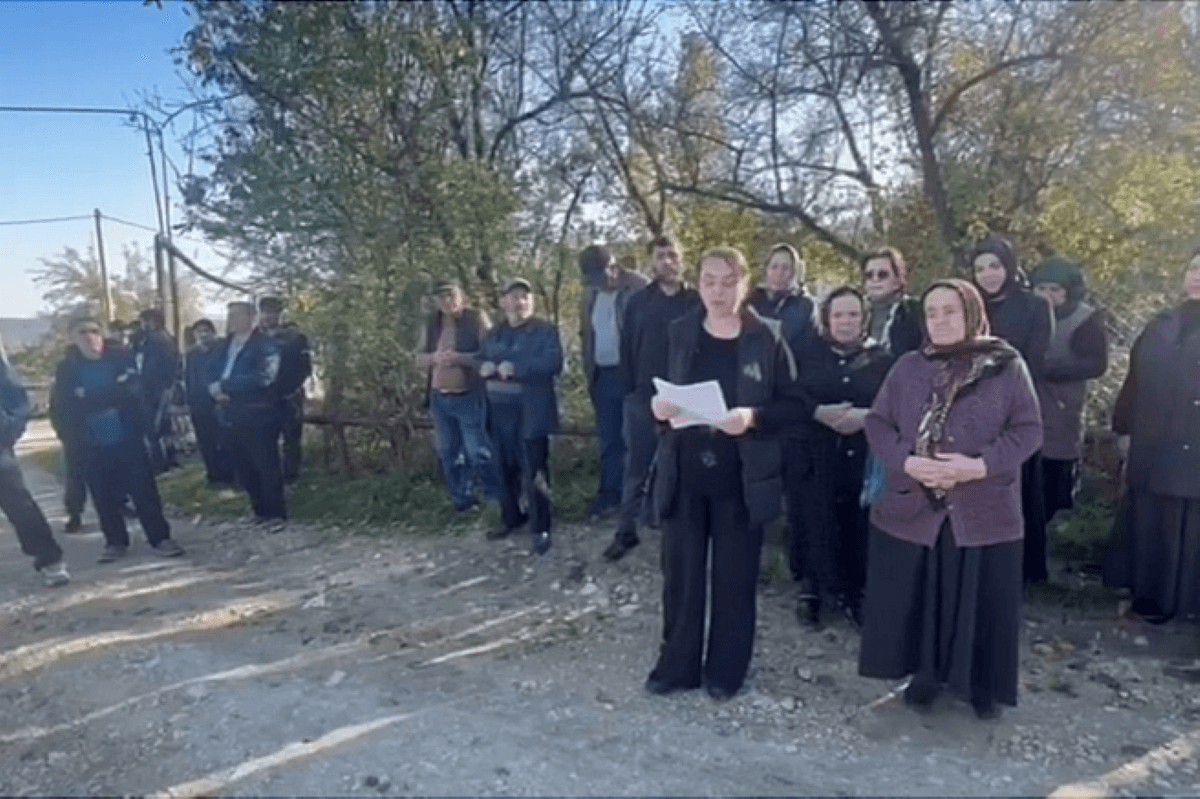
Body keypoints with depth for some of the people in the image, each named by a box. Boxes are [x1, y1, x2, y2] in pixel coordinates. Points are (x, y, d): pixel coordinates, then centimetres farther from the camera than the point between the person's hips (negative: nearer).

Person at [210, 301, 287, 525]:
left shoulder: (264, 345, -7)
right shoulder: (225, 345, 15)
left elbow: (261, 378, -19)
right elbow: (210, 371, 12)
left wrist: (224, 386, -15)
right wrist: (215, 389, -11)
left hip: (257, 416, -7)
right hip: (229, 415, 7)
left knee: (266, 466, -2)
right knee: (243, 468, 14)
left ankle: (275, 513, 8)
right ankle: (260, 509, 28)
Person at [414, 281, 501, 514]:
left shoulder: (477, 319, -5)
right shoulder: (431, 324, 11)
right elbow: (419, 359, 10)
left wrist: (459, 358, -24)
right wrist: (435, 357, -12)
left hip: (469, 398, -6)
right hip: (439, 399, 6)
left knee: (477, 452, -6)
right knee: (448, 453, 12)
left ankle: (498, 498, 12)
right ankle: (461, 501, 26)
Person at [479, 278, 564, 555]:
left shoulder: (545, 331, -4)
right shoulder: (494, 334, 16)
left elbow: (553, 363, -17)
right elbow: (480, 361, 16)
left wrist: (515, 368, -21)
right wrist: (485, 368, -8)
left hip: (531, 412, -6)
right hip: (500, 411, 6)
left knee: (534, 472, -4)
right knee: (506, 468, 15)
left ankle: (539, 529, 6)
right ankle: (511, 517, 33)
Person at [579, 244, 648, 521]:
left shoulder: (640, 288, -10)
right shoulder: (590, 292, 10)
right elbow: (586, 333, 12)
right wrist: (589, 371, 6)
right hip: (603, 375, 6)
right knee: (608, 438, 12)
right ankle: (609, 493, 21)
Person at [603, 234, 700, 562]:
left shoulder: (697, 301, 1)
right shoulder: (638, 301, 5)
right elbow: (627, 348, 6)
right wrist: (631, 387, 0)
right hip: (643, 397, 1)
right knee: (637, 467, 8)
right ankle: (626, 532, 18)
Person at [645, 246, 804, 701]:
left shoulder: (767, 337, -4)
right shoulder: (678, 333, 4)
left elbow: (792, 404, -3)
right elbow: (657, 391, 10)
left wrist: (753, 417, -21)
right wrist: (658, 406, -13)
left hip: (741, 476, -2)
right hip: (684, 472, 2)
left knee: (734, 576, 9)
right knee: (681, 572, 10)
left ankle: (725, 670, 27)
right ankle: (678, 664, 27)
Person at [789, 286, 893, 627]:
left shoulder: (882, 358, 8)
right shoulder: (808, 354, 7)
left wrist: (866, 416, -16)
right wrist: (819, 413, -15)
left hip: (864, 459, 1)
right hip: (813, 458, 0)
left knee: (858, 526, -1)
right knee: (813, 523, -1)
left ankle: (852, 593, 20)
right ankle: (810, 589, 18)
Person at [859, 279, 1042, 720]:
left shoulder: (1007, 367, -1)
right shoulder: (908, 366, 6)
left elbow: (1028, 430, -4)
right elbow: (877, 423, 3)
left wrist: (980, 465, -18)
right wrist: (906, 461, -15)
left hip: (984, 510, -2)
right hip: (913, 507, 2)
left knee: (981, 600, 8)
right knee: (917, 597, 10)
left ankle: (982, 684, 29)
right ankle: (926, 673, 30)